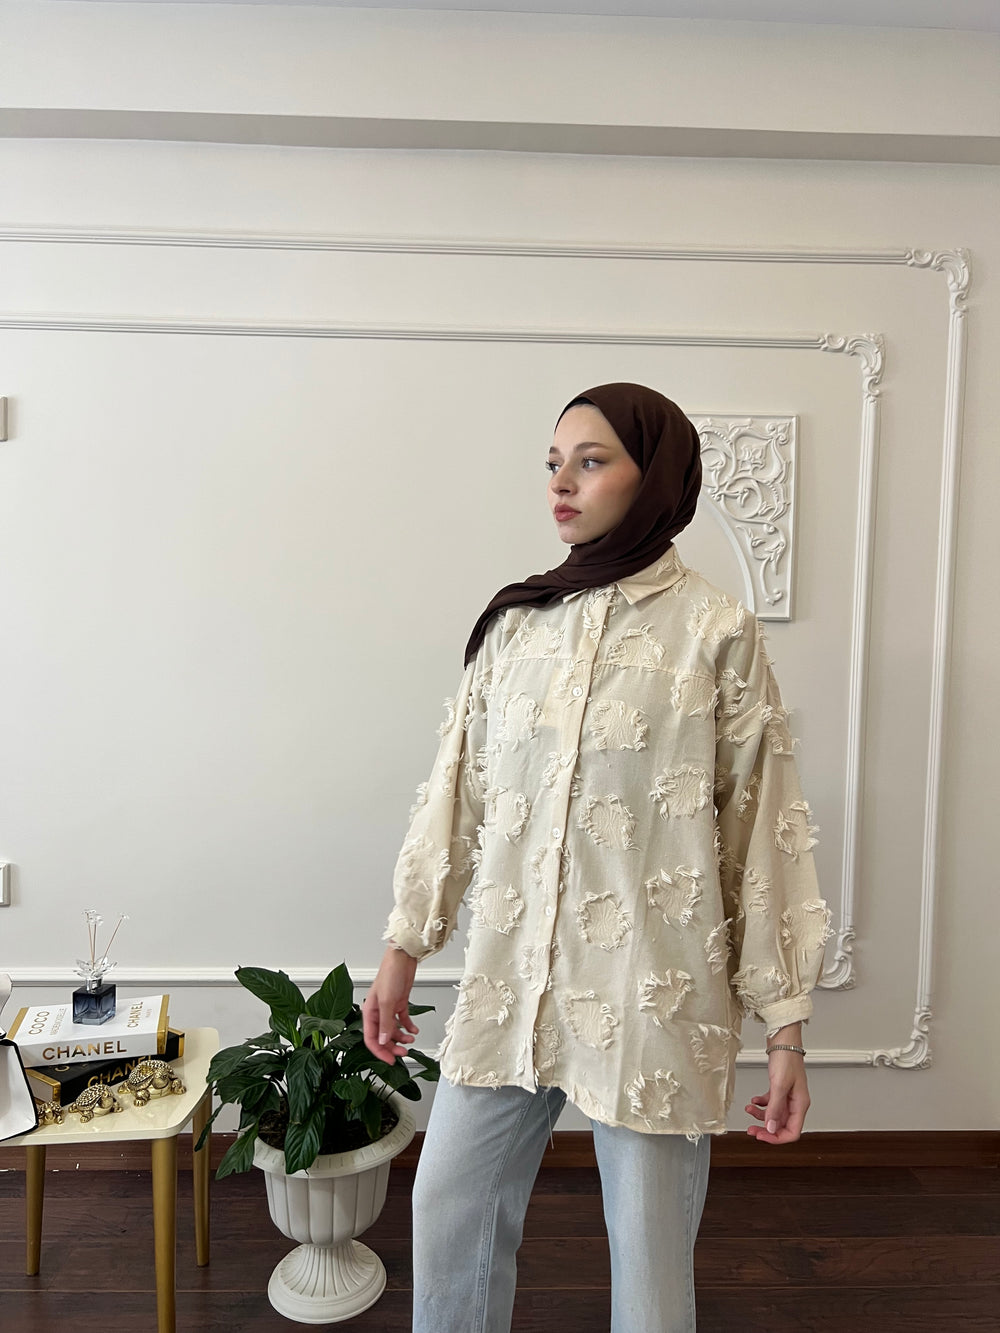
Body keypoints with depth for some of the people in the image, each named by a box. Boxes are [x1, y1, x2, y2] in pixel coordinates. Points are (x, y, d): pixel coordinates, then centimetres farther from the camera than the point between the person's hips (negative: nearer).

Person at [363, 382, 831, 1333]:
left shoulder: (714, 631, -7)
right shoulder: (515, 621, 4)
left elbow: (763, 827, -6)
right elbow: (458, 791, 7)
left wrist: (785, 1023, -4)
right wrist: (404, 946, 9)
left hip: (650, 994, -3)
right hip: (510, 980, 4)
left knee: (651, 1254, 14)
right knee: (448, 1216, 17)